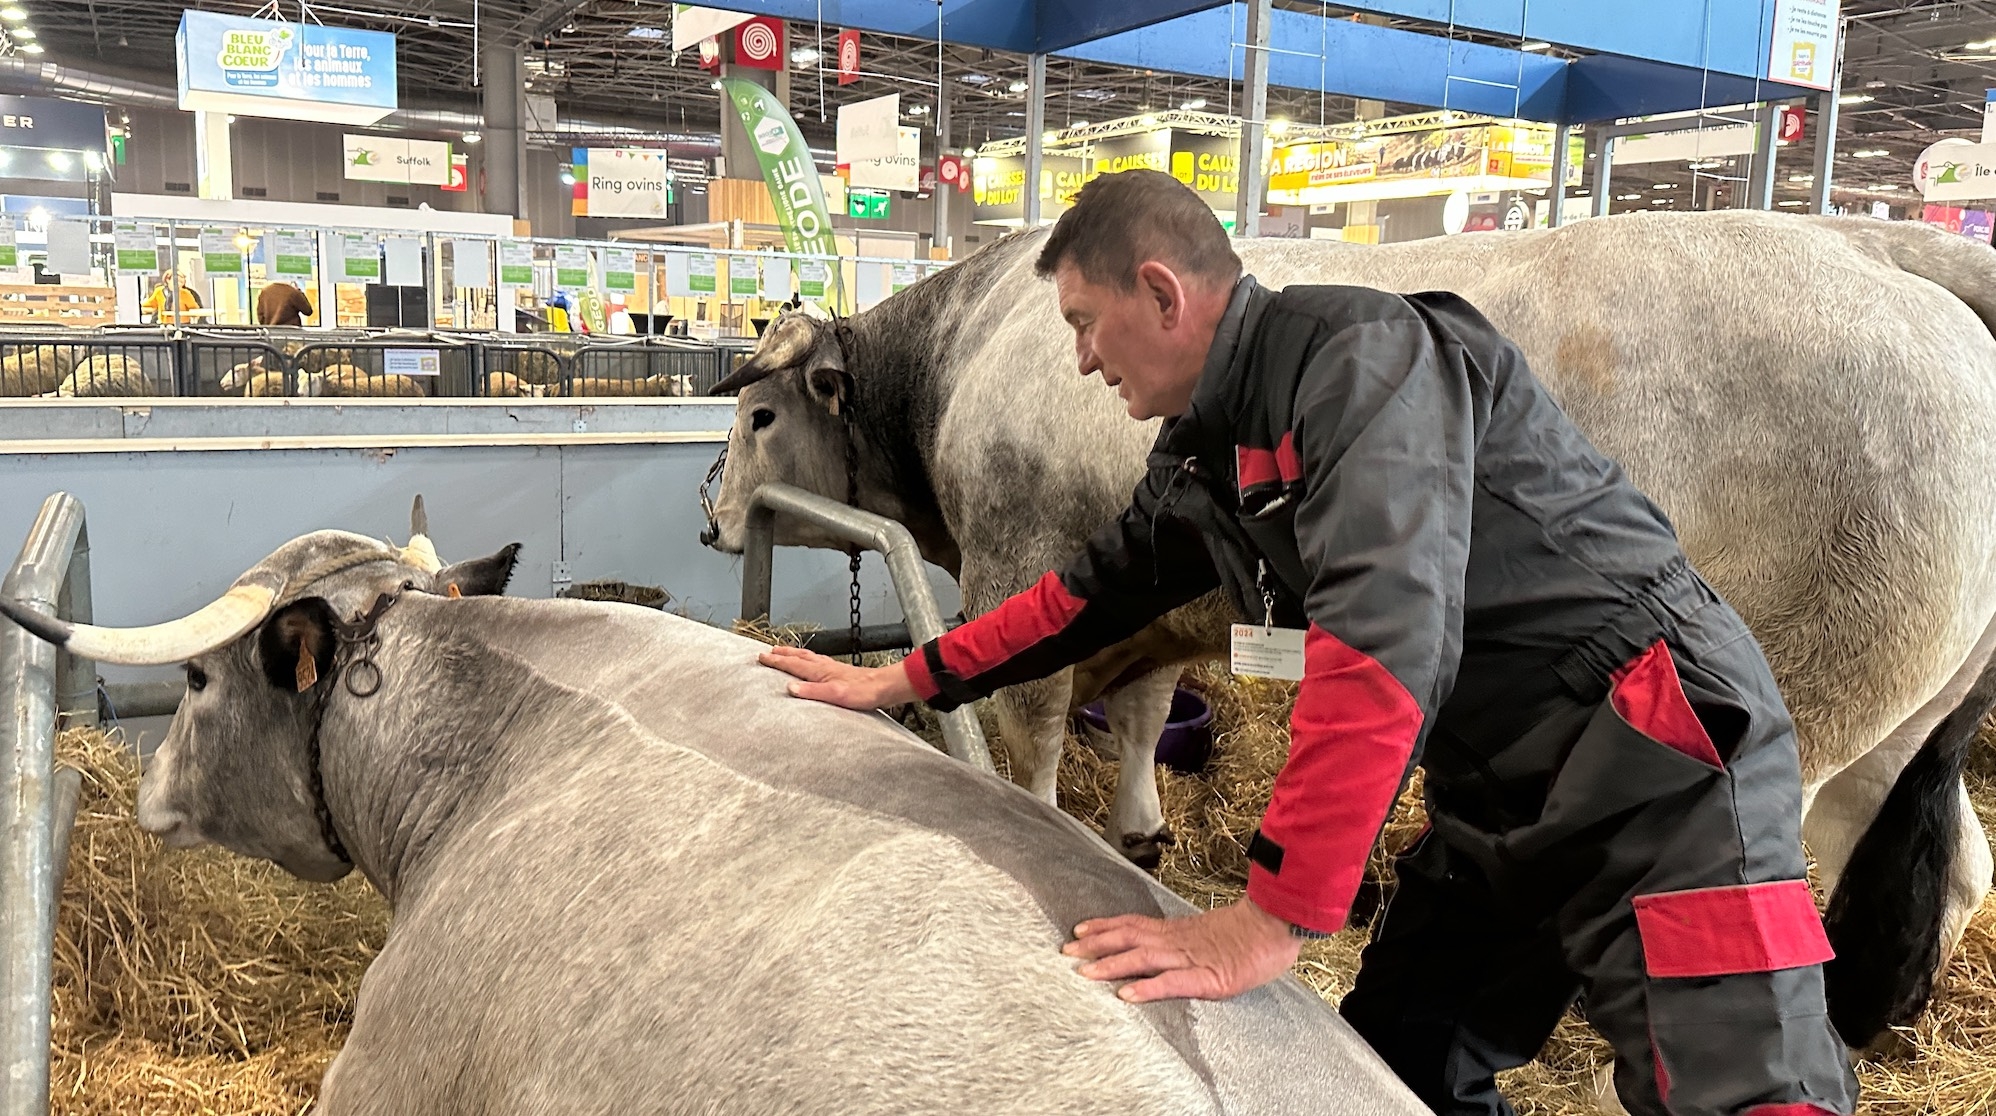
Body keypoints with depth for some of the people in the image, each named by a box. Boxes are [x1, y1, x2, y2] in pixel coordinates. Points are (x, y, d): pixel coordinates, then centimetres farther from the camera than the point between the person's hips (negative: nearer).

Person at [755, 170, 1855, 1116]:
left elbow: (1386, 635, -31)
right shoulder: (1202, 455, 7)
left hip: (1654, 761, -8)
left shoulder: (1358, 351, -20)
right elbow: (1097, 587, 23)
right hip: (1493, 793, 9)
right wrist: (905, 679, 25)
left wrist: (1270, 922, -29)